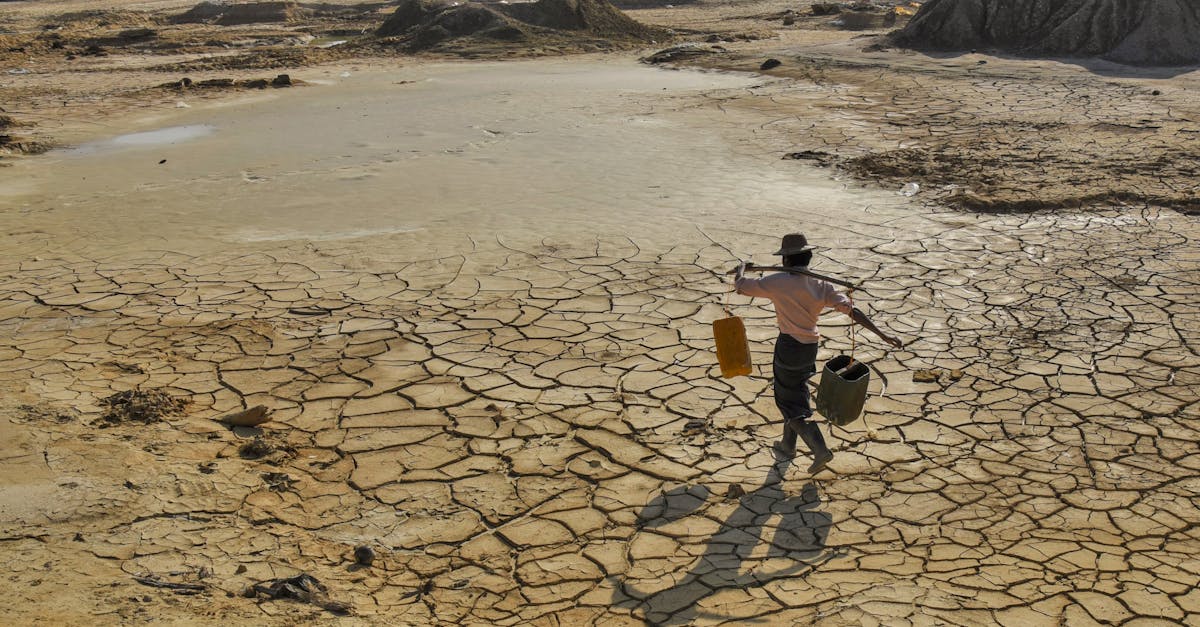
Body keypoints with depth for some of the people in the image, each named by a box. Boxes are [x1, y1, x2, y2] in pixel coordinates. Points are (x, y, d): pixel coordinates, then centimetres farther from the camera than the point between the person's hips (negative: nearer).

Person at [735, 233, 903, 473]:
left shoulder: (777, 282, -17)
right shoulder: (821, 285, -4)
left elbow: (740, 286, -8)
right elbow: (852, 310, -10)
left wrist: (742, 268, 15)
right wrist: (882, 335, -11)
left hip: (788, 347, -6)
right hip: (810, 346, 6)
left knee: (790, 402, 6)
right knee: (794, 394, 24)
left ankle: (820, 449, -5)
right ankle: (788, 445, 38)